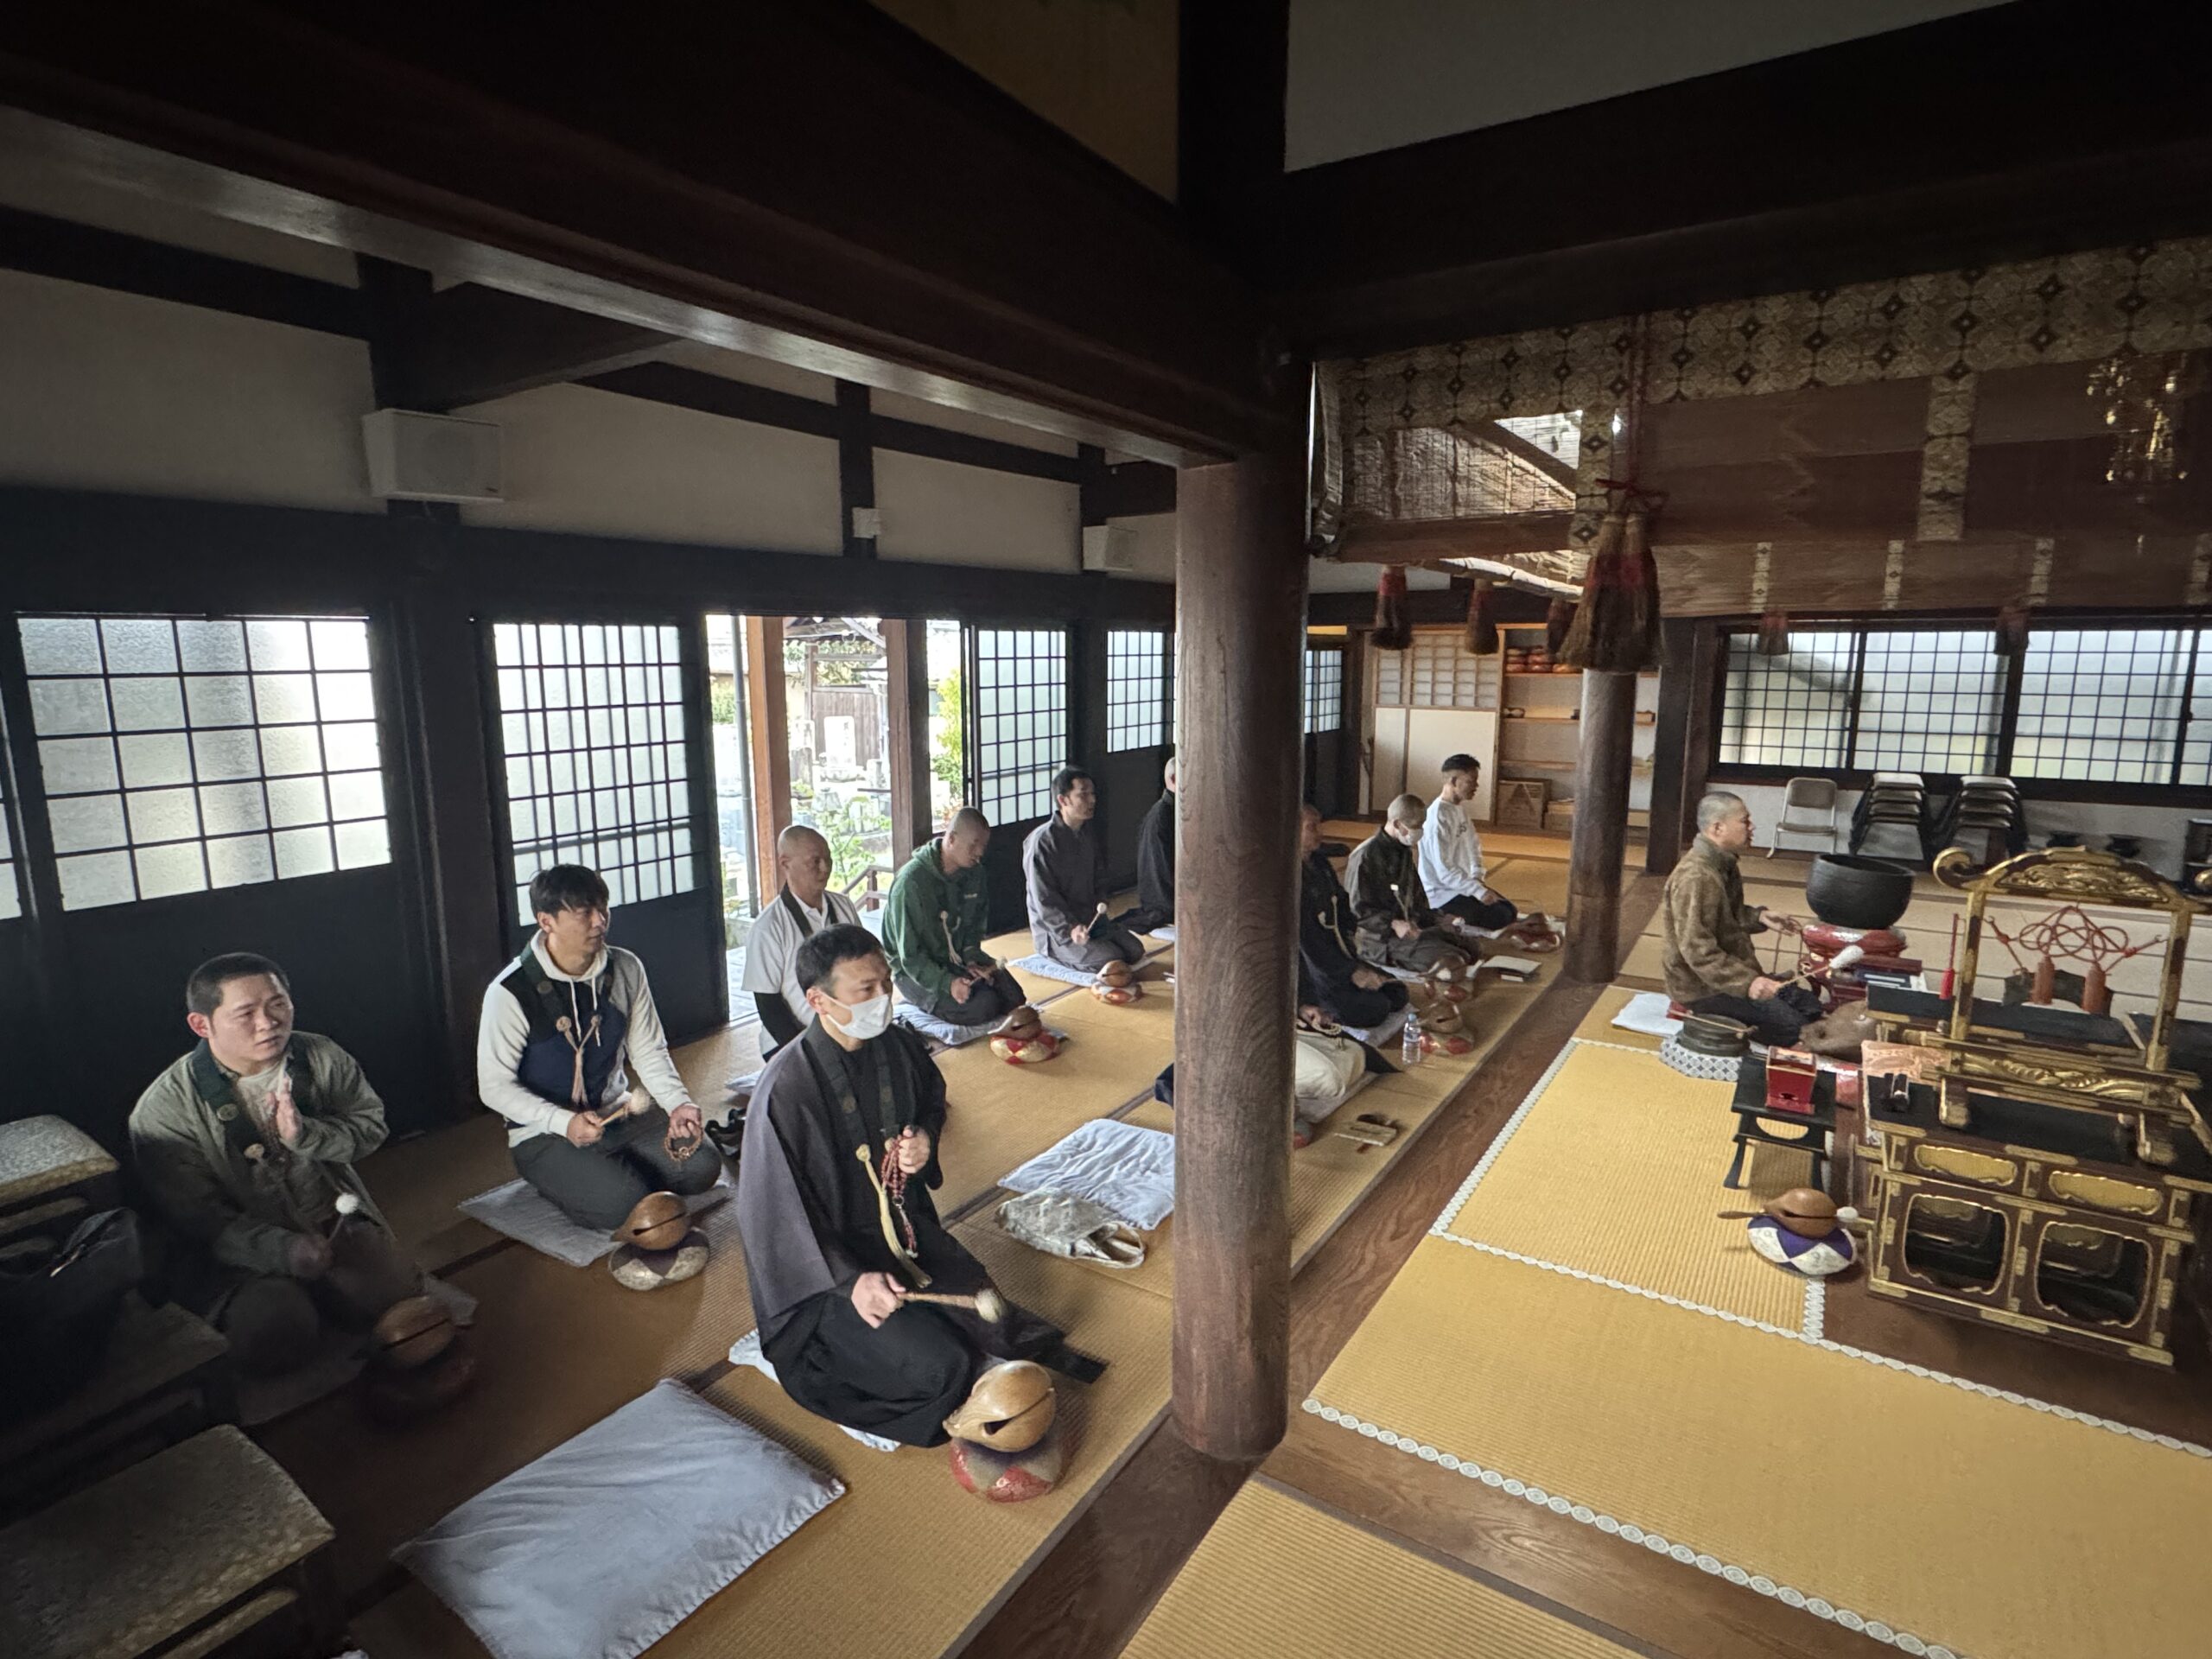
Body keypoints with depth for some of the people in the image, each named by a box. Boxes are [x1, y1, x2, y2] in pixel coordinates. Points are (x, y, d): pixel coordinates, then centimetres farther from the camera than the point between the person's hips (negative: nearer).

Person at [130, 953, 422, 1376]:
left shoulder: (322, 1058, -1)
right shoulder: (164, 1110, -10)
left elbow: (371, 1126, 4)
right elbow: (198, 1218, -12)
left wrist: (306, 1134, -18)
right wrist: (283, 1249, -26)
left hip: (337, 1226, 3)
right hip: (243, 1252, -3)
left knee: (396, 1290, -19)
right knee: (276, 1334, -28)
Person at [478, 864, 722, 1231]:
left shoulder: (626, 969, -3)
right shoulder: (510, 993, -16)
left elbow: (649, 1052, 2)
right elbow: (495, 1086, -13)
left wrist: (679, 1104, -15)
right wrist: (564, 1123, -26)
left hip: (618, 1115, 5)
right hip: (545, 1133, -4)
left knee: (701, 1165, -15)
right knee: (624, 1202, -26)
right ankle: (564, 1183, 5)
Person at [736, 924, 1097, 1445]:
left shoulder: (899, 1047, -6)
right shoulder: (786, 1088, -25)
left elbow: (932, 1097, 16)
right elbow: (775, 1209, -20)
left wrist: (925, 1137, -7)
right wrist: (850, 1279, -28)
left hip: (904, 1224, 5)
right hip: (828, 1255, -5)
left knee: (996, 1326, -14)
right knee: (938, 1368, -17)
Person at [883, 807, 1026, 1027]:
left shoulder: (974, 873, -1)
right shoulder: (912, 881, -24)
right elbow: (910, 955, -22)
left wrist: (972, 958, -7)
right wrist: (947, 983, -33)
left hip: (958, 960, 7)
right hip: (915, 970, -6)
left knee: (1014, 999, -11)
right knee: (982, 1006, -26)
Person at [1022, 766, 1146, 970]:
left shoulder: (1089, 835, 9)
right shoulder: (1043, 841, -17)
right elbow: (1044, 901, -19)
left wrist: (1100, 910, -1)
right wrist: (1070, 929, -28)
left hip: (1092, 920, 7)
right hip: (1055, 931, -7)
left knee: (1135, 950, -6)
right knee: (1113, 960, -19)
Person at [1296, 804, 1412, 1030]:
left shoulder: (1319, 862, 8)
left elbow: (1342, 906, 12)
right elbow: (1306, 938, -20)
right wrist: (1350, 972, -18)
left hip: (1338, 953, 9)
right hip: (1309, 966, -9)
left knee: (1397, 994, 3)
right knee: (1375, 1009, -18)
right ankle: (1309, 1008, -2)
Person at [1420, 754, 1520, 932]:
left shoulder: (1460, 807, 5)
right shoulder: (1438, 817, -25)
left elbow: (1473, 844, 16)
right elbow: (1444, 871, -26)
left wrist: (1478, 876, 0)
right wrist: (1478, 891, -25)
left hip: (1462, 883, 9)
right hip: (1443, 893, -9)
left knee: (1511, 911, 10)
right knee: (1502, 918, -14)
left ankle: (1458, 917, 12)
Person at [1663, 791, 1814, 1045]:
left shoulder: (1722, 863, 6)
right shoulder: (1696, 877, -27)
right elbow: (1697, 951, -30)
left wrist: (1758, 917, 3)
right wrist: (1747, 983, -35)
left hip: (1730, 971, 10)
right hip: (1702, 987, -10)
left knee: (1810, 1005, 10)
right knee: (1792, 1026, -15)